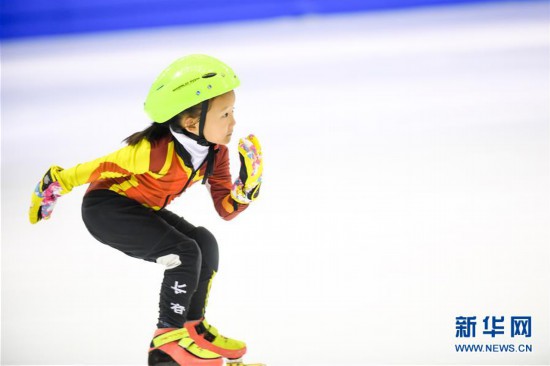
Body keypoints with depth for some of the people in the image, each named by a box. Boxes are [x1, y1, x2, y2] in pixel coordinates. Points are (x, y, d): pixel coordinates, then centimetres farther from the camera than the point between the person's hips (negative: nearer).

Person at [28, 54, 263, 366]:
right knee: (185, 253, -21)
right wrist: (56, 184, -14)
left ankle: (193, 325, 7)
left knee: (205, 243, -7)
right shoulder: (156, 152, -33)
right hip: (106, 207, -8)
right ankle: (169, 335, -6)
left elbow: (226, 209, -6)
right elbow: (100, 168, -23)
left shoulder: (216, 154, -9)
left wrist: (250, 181, -22)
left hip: (142, 210, 8)